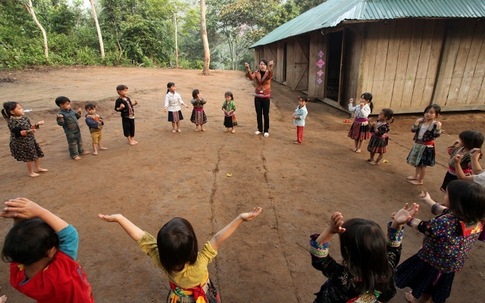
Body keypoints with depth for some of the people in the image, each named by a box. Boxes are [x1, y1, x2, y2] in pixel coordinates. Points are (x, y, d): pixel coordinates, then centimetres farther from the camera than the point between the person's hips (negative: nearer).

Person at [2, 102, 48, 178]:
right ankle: (31, 172, 21)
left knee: (37, 154, 16)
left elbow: (30, 127, 12)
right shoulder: (12, 122, -21)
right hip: (21, 143, -8)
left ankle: (38, 168, 36)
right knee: (29, 158, 3)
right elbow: (17, 133, -25)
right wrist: (28, 131, -36)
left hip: (31, 139, 8)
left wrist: (37, 125, 0)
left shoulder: (24, 117, 2)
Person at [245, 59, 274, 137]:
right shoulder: (256, 73, -2)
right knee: (258, 114, 10)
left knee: (266, 114, 4)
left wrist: (270, 68, -54)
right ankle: (260, 129, 25)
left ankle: (266, 130, 16)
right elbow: (251, 77, -23)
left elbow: (270, 77, -32)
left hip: (266, 97, -2)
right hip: (257, 96, 2)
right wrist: (248, 70, -43)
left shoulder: (268, 73, -7)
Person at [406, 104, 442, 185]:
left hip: (427, 147, -6)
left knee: (423, 164, 6)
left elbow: (436, 135, -20)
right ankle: (415, 176, 40)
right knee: (417, 162, 22)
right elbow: (413, 130, -2)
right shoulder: (421, 122, 0)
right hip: (418, 144, 6)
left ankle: (420, 181, 19)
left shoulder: (435, 124, -15)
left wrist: (438, 127, -32)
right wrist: (417, 122, -12)